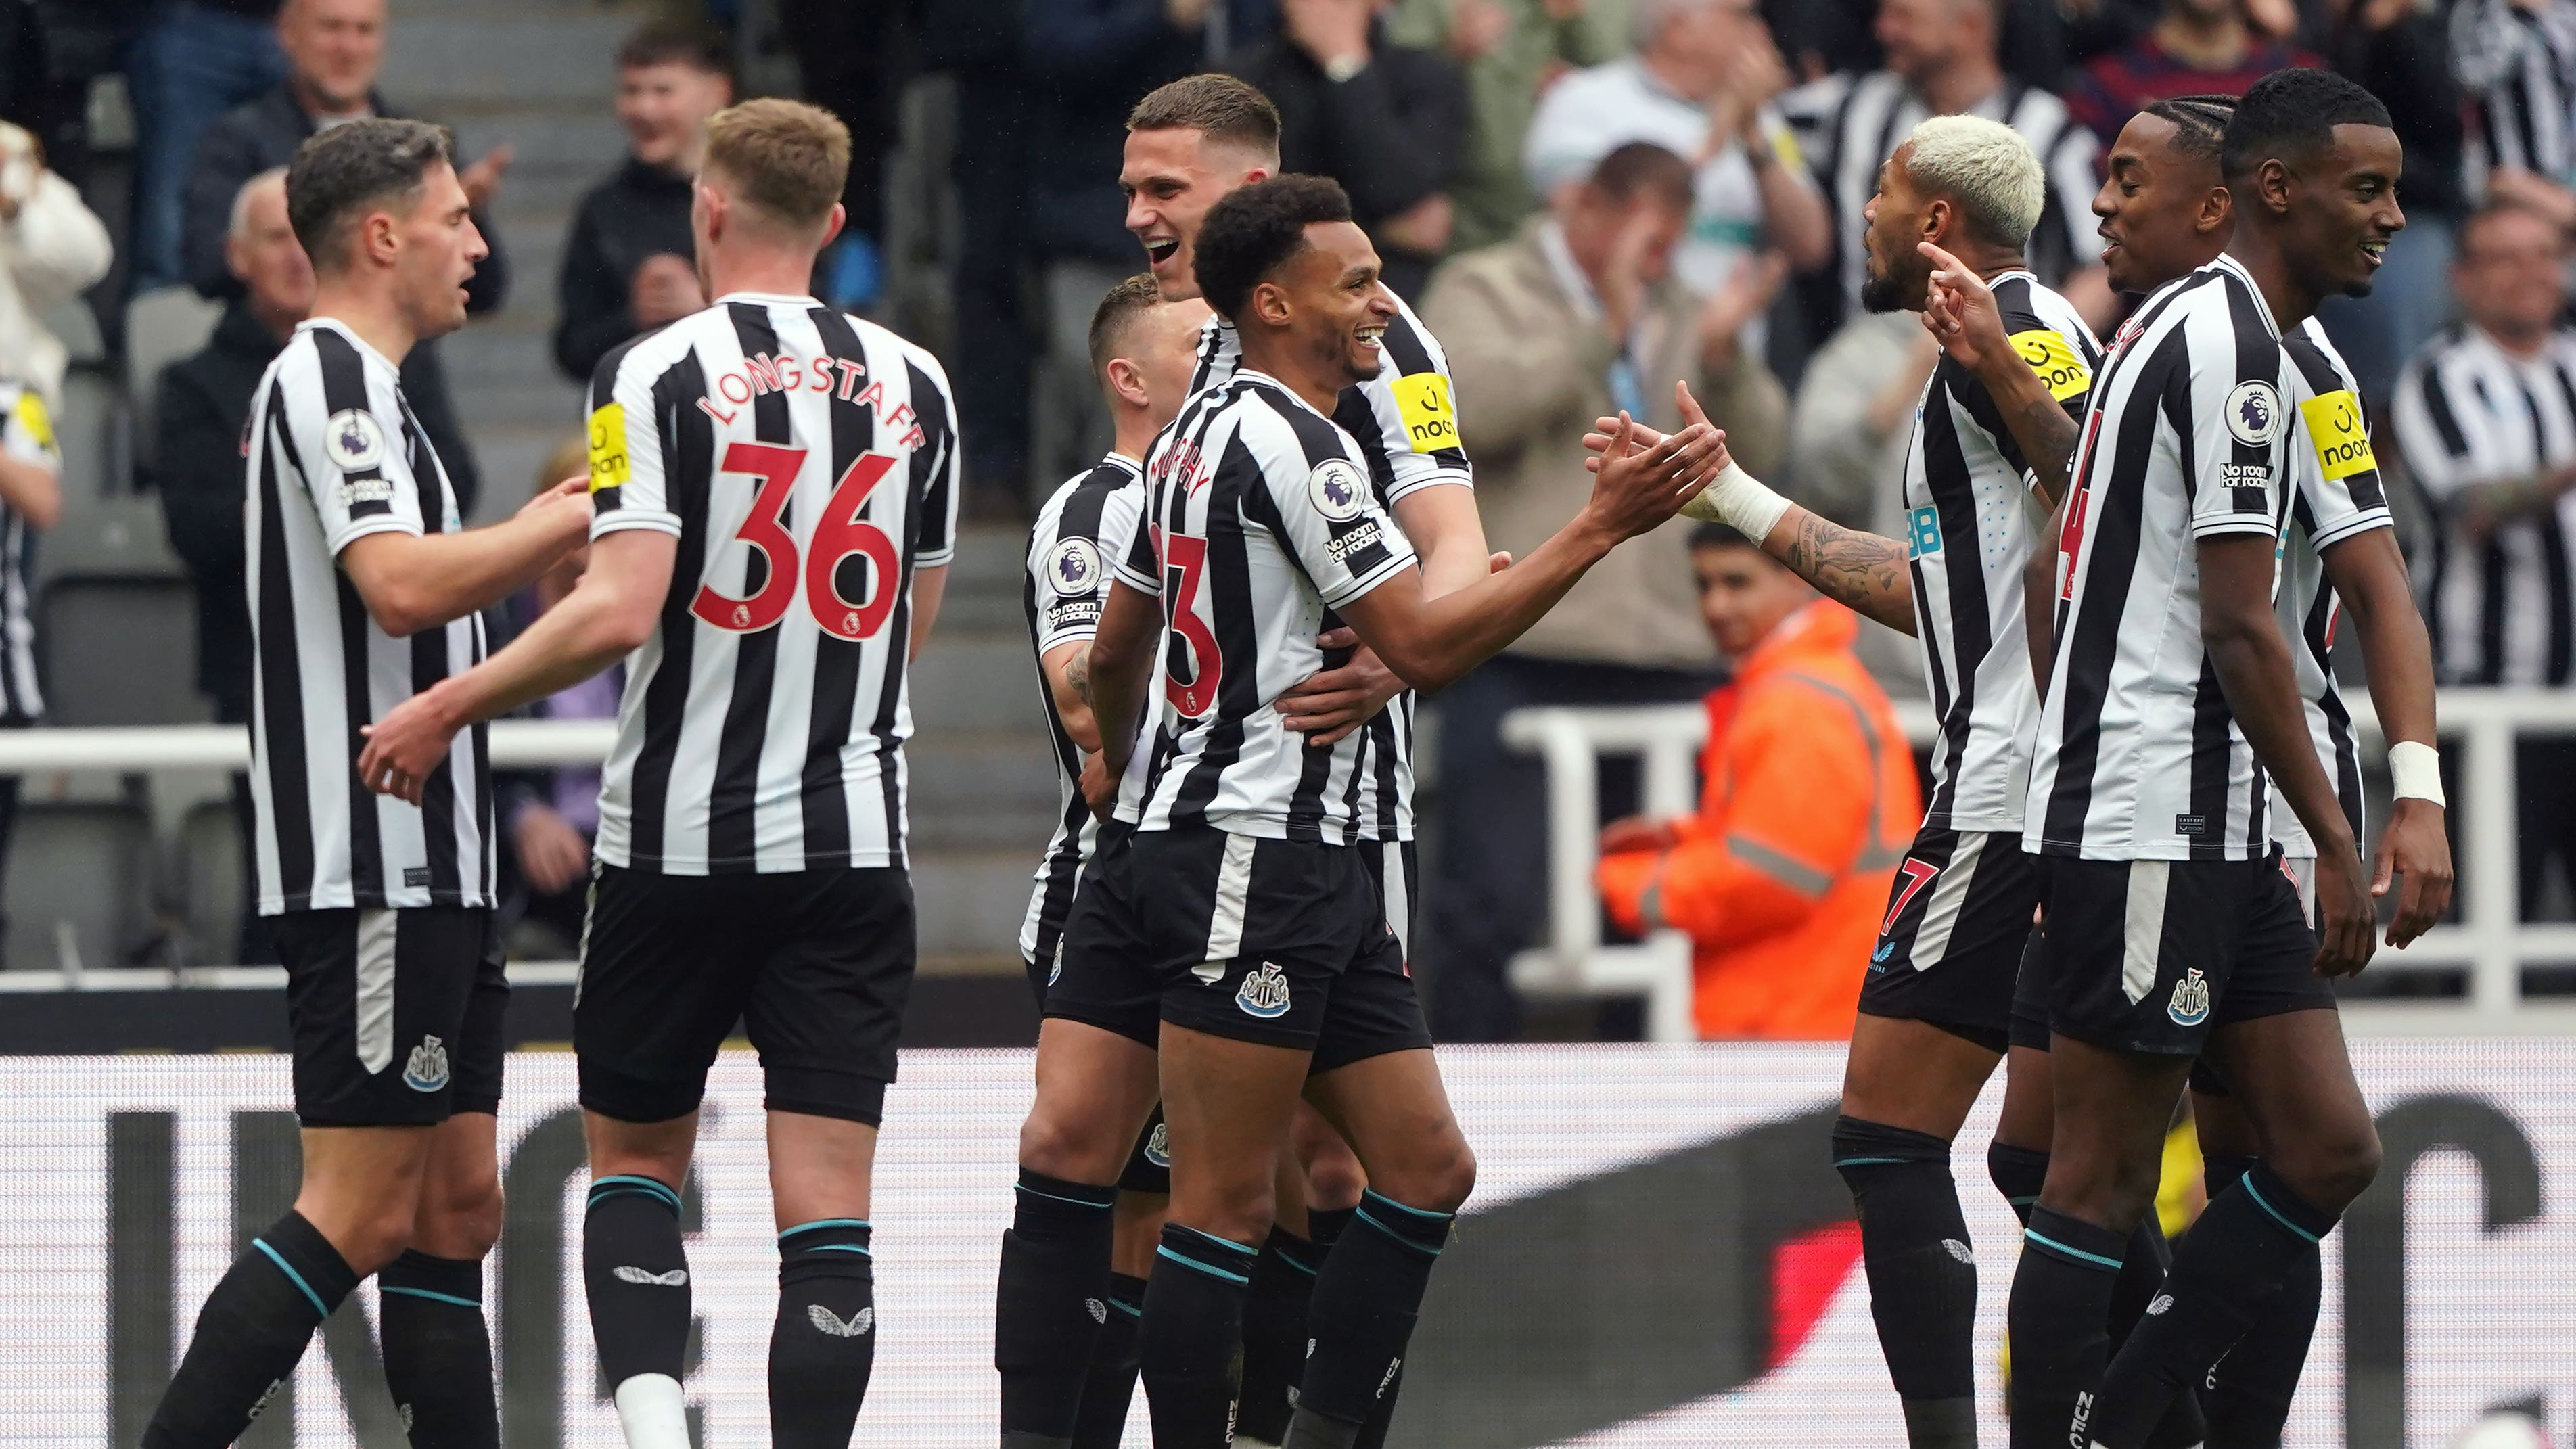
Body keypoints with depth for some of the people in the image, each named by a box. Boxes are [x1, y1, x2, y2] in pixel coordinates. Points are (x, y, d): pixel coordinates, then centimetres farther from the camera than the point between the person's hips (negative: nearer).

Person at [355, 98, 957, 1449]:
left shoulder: (655, 375, -8)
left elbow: (618, 613, -18)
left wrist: (442, 711, -8)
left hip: (677, 834, -2)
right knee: (827, 1209, 0)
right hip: (853, 844, 2)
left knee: (634, 1160, 13)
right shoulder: (914, 386, 6)